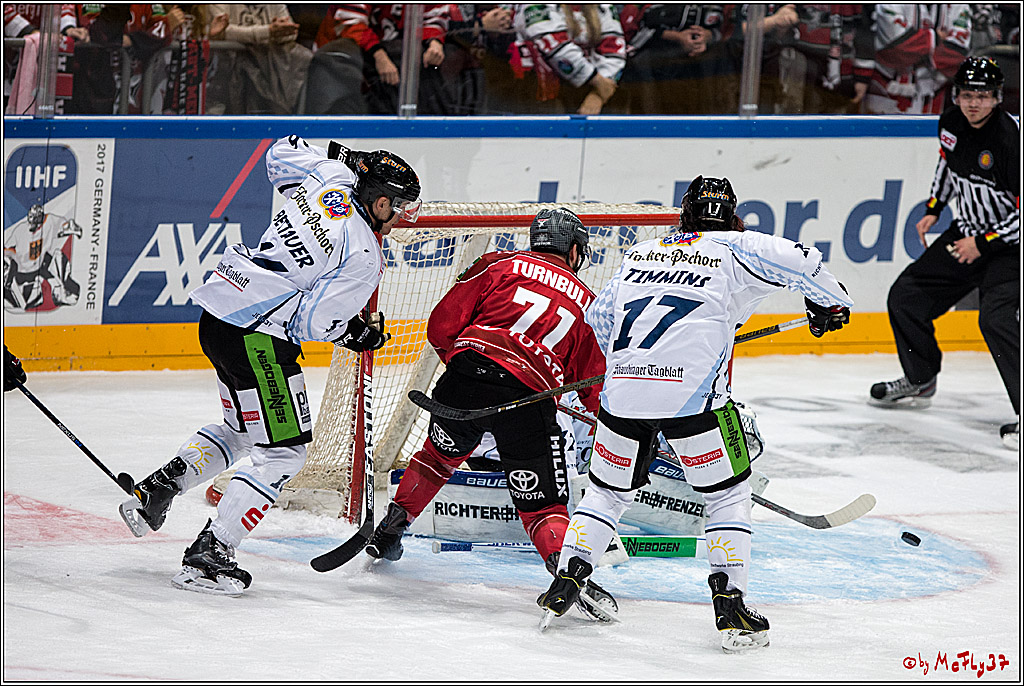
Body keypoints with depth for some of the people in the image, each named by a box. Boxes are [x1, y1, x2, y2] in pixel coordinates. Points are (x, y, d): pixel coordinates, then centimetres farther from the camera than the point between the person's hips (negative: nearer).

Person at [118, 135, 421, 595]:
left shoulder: (327, 179, 5)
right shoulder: (363, 256, -14)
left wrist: (346, 158, 32)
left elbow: (282, 153, 25)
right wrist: (359, 335, 3)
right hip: (258, 338, -9)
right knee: (283, 451, -1)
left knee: (243, 430, 27)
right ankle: (208, 555, -6)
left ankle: (156, 489, 20)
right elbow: (317, 320, -15)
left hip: (217, 315, 9)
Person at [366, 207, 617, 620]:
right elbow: (595, 383, 18)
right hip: (529, 400, -1)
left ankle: (390, 529, 40)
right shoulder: (586, 302, 21)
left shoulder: (498, 266, 17)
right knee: (543, 505, 2)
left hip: (468, 374, 1)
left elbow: (442, 326, 11)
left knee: (440, 455, 31)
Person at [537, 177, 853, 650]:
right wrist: (830, 304, 18)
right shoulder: (735, 250, 9)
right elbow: (800, 261, -1)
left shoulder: (640, 253, 23)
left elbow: (598, 317, 31)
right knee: (727, 495, 10)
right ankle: (729, 603, 1)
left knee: (608, 489, 22)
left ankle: (565, 582, 15)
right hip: (694, 393, -4)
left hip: (624, 392, 4)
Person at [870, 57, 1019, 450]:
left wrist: (984, 244, -21)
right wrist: (934, 208, 15)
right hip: (967, 233, 8)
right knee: (906, 296, 9)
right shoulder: (951, 124, -2)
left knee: (996, 319, -28)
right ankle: (919, 381, 29)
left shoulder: (1010, 140, -25)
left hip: (1009, 245, -8)